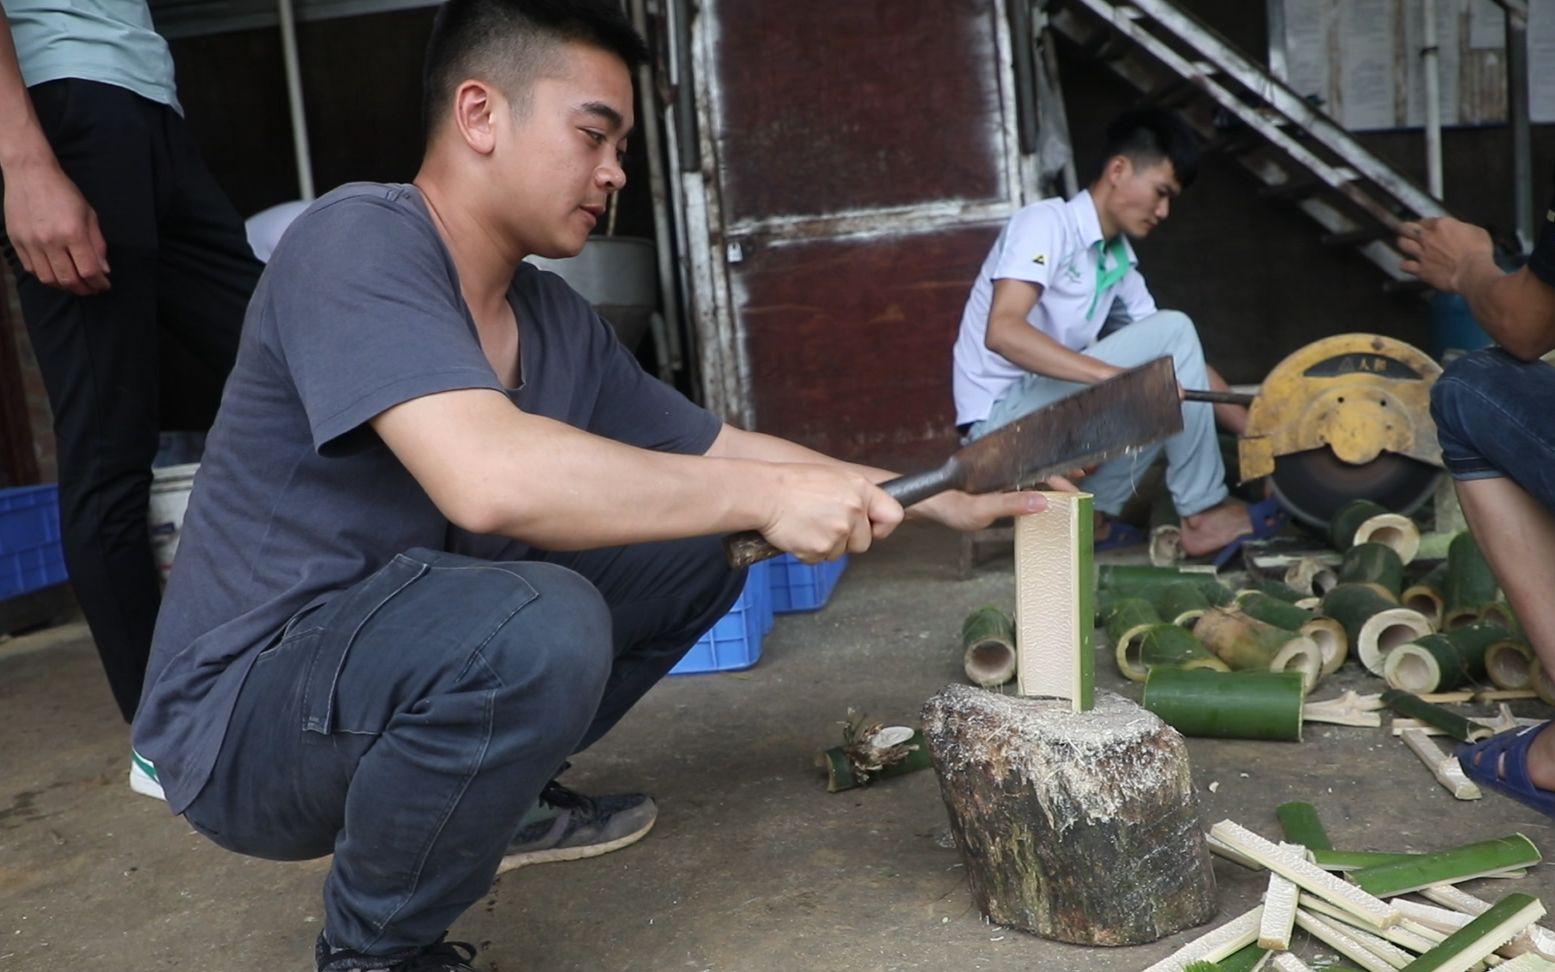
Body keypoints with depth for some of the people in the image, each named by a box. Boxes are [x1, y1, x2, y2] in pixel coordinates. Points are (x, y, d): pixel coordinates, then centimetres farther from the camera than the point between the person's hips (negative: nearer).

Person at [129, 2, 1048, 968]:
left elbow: (724, 452, 10)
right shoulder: (358, 242, -22)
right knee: (539, 625, -35)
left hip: (418, 653, 8)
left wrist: (938, 499, 6)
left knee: (694, 547, 5)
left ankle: (499, 796, 17)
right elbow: (491, 479, -38)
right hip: (245, 711, -8)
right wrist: (765, 496, -28)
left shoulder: (560, 323, 1)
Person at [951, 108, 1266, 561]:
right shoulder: (1047, 222, -10)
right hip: (1001, 420, -8)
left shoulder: (1120, 268, 11)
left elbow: (1187, 367, 14)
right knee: (1172, 331, -12)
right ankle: (1203, 513, -4)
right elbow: (1001, 331, -26)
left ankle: (1092, 515, 4)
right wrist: (1114, 375, -34)